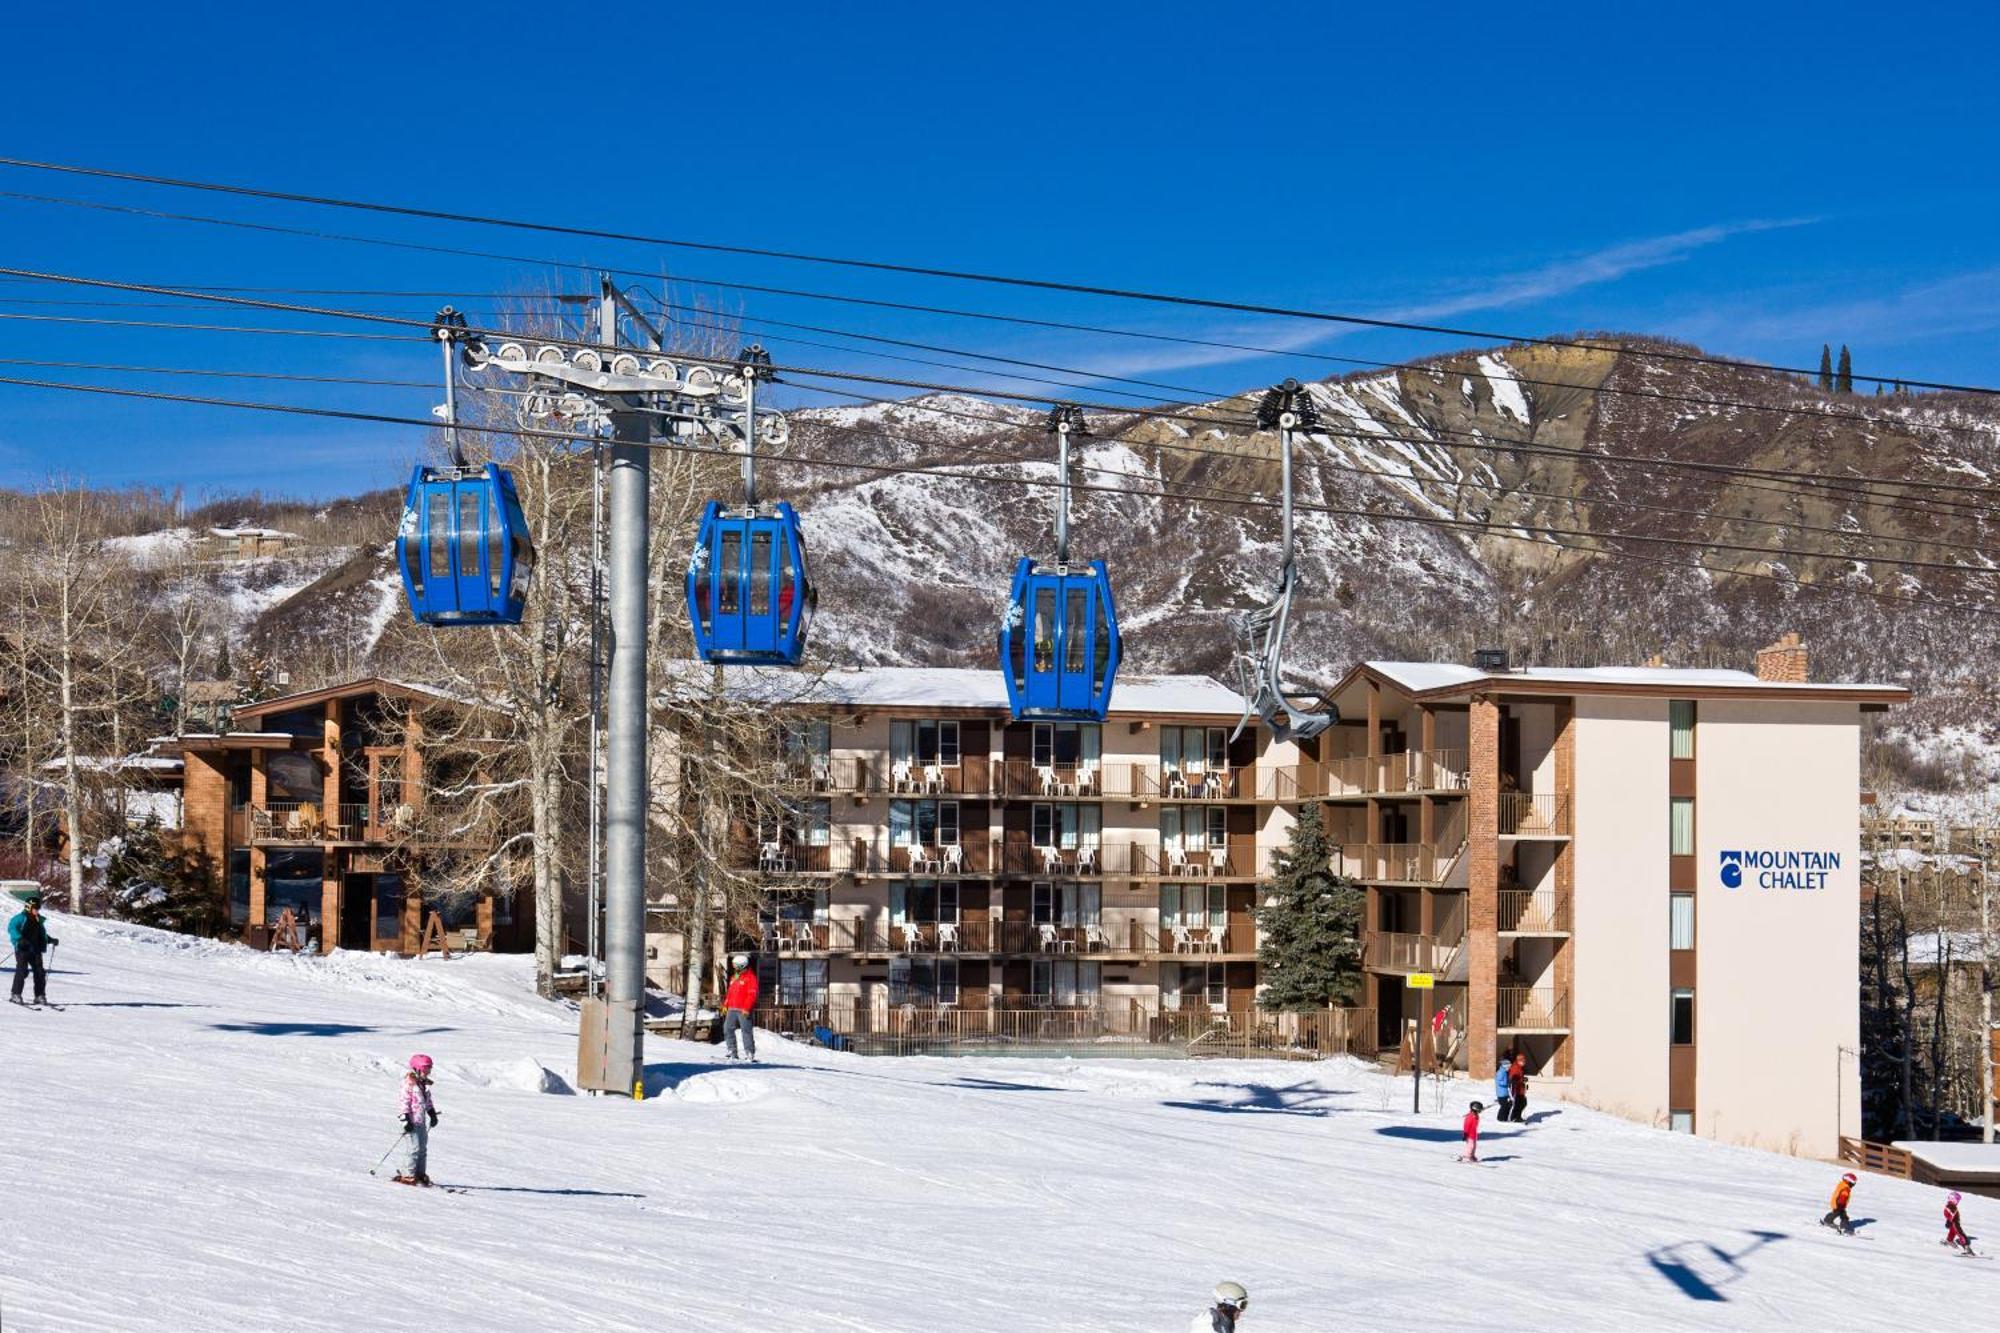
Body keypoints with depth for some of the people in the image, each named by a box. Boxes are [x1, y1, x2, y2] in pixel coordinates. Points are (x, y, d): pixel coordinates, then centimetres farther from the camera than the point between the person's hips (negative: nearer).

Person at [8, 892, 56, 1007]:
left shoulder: (39, 920, 19)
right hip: (23, 949, -6)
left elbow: (42, 934, 31)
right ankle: (16, 994, -7)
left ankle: (40, 995, 5)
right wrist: (19, 939, -29)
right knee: (22, 970, -14)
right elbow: (11, 928, -16)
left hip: (36, 950, 6)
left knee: (40, 972, -1)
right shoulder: (21, 918, -3)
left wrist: (51, 939, 14)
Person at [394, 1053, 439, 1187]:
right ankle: (407, 1175, -7)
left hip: (422, 1121, 9)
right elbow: (405, 1102, -15)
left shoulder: (424, 1084, 14)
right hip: (412, 1121, -9)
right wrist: (406, 1119, -19)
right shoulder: (409, 1083, -13)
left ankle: (421, 1174, 18)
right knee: (413, 1148, -11)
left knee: (423, 1148, 10)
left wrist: (432, 1114, 20)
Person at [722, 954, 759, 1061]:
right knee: (728, 1029, 3)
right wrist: (725, 1005, 17)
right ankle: (732, 1052, 9)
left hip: (743, 1010, -8)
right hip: (732, 1009, 8)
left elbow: (752, 994, -14)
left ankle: (750, 1053, -3)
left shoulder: (750, 977, -8)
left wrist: (747, 1008, -20)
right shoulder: (734, 977, 19)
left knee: (746, 1031, -6)